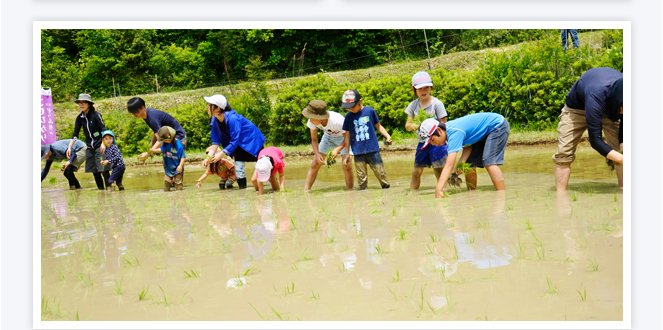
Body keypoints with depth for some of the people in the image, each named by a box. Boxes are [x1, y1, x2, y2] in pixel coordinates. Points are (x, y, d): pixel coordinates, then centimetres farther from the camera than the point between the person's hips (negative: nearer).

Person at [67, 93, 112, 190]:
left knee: (104, 170, -10)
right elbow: (75, 134, 9)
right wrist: (69, 148, 2)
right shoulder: (80, 118, 6)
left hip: (100, 146, -5)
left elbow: (103, 129, -12)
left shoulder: (96, 115, -9)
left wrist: (103, 143, -23)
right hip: (90, 148, 6)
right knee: (95, 172, 7)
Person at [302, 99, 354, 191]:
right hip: (328, 136, 4)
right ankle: (306, 190, 1)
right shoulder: (312, 122, -27)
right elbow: (314, 139, -11)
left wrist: (347, 156, -36)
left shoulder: (337, 121, -40)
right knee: (315, 164, -5)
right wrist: (317, 154, -27)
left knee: (347, 166, -17)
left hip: (342, 137, -4)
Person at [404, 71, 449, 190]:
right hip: (422, 143, 4)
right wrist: (414, 126, -13)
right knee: (416, 172, 5)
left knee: (439, 171, -3)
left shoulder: (437, 103, -6)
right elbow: (407, 125, 9)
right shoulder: (413, 105, 6)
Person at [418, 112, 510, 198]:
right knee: (469, 165, 4)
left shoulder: (454, 133, -34)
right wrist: (461, 163, -19)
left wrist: (438, 190, -48)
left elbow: (449, 165, -41)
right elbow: (468, 146, -1)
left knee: (489, 163, -23)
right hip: (484, 135, 10)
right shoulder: (448, 128, -6)